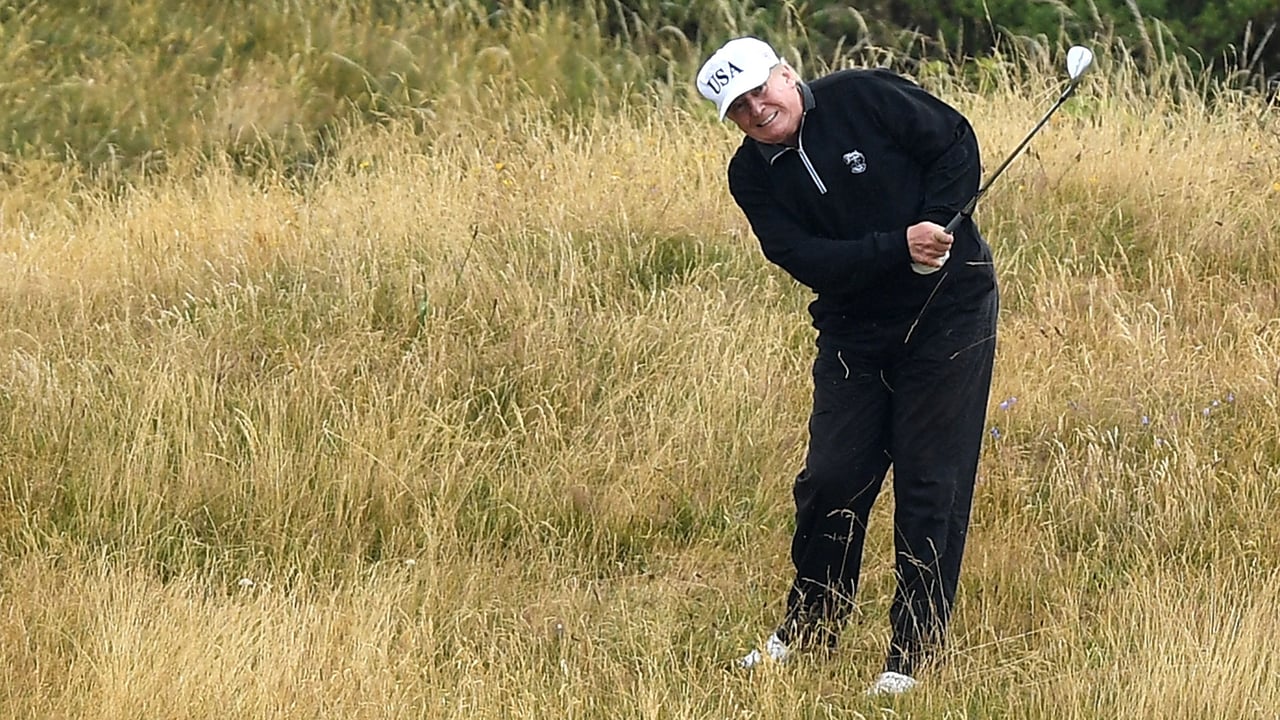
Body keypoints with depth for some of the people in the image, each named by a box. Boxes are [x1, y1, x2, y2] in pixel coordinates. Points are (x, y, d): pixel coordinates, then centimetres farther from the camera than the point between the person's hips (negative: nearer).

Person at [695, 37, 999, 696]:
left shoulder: (864, 98, -11)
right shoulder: (753, 176, -3)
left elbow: (955, 143, -5)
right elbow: (805, 259, -14)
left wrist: (935, 227, -17)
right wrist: (900, 248, -26)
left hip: (948, 312, -3)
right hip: (853, 331, 4)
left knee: (930, 485, -3)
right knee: (831, 479, 1)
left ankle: (911, 656, 2)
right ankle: (808, 630, 21)